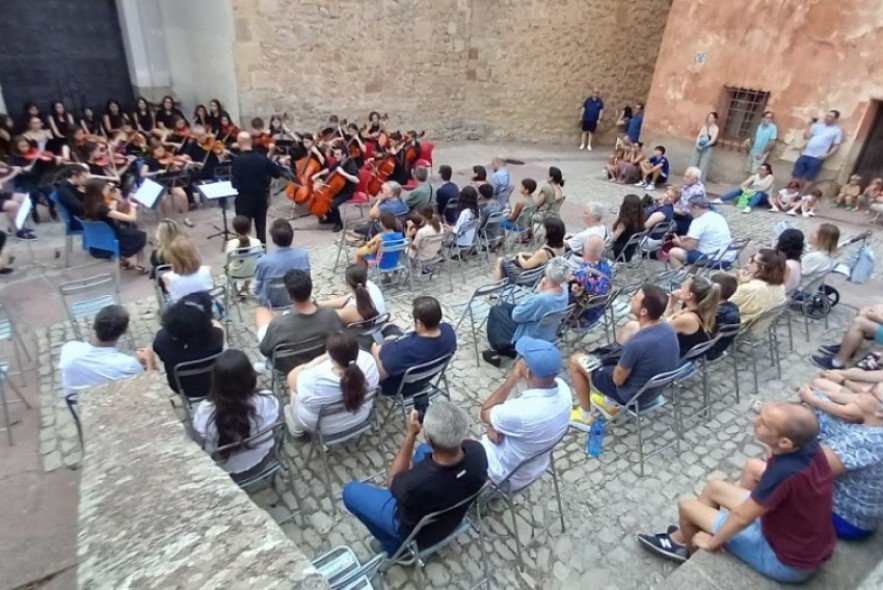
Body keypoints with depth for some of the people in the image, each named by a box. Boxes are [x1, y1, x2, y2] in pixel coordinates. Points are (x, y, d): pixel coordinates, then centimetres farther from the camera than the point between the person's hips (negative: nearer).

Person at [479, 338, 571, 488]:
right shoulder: (562, 387, -20)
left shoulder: (521, 413, -43)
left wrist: (512, 379, -25)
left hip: (510, 475, -6)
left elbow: (484, 414, -20)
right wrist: (495, 424, -16)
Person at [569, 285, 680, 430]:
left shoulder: (636, 343, -37)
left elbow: (618, 379, -21)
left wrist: (618, 366, -1)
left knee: (576, 360, 5)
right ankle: (610, 403, 34)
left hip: (632, 396, -7)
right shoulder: (669, 329, -13)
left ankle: (586, 416, 18)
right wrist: (623, 361, 6)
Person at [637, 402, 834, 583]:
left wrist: (712, 542, -9)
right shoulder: (809, 445, -15)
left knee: (686, 506, 2)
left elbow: (742, 517, -22)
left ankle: (693, 552, 36)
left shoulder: (785, 473, -38)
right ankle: (679, 540, 36)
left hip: (790, 562, -7)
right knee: (714, 488, 16)